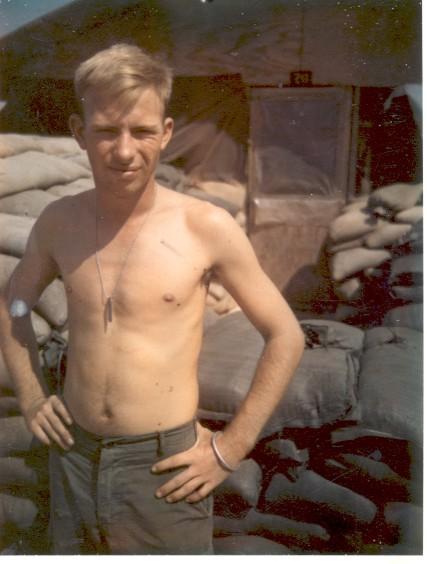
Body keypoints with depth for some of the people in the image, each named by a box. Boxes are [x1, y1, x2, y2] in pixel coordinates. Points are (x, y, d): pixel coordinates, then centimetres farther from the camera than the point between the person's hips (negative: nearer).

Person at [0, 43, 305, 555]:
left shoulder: (208, 228, -16)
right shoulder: (58, 222, -4)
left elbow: (286, 337, -8)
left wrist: (232, 447, -8)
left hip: (162, 466, -3)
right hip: (71, 456, 4)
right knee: (69, 548, 25)